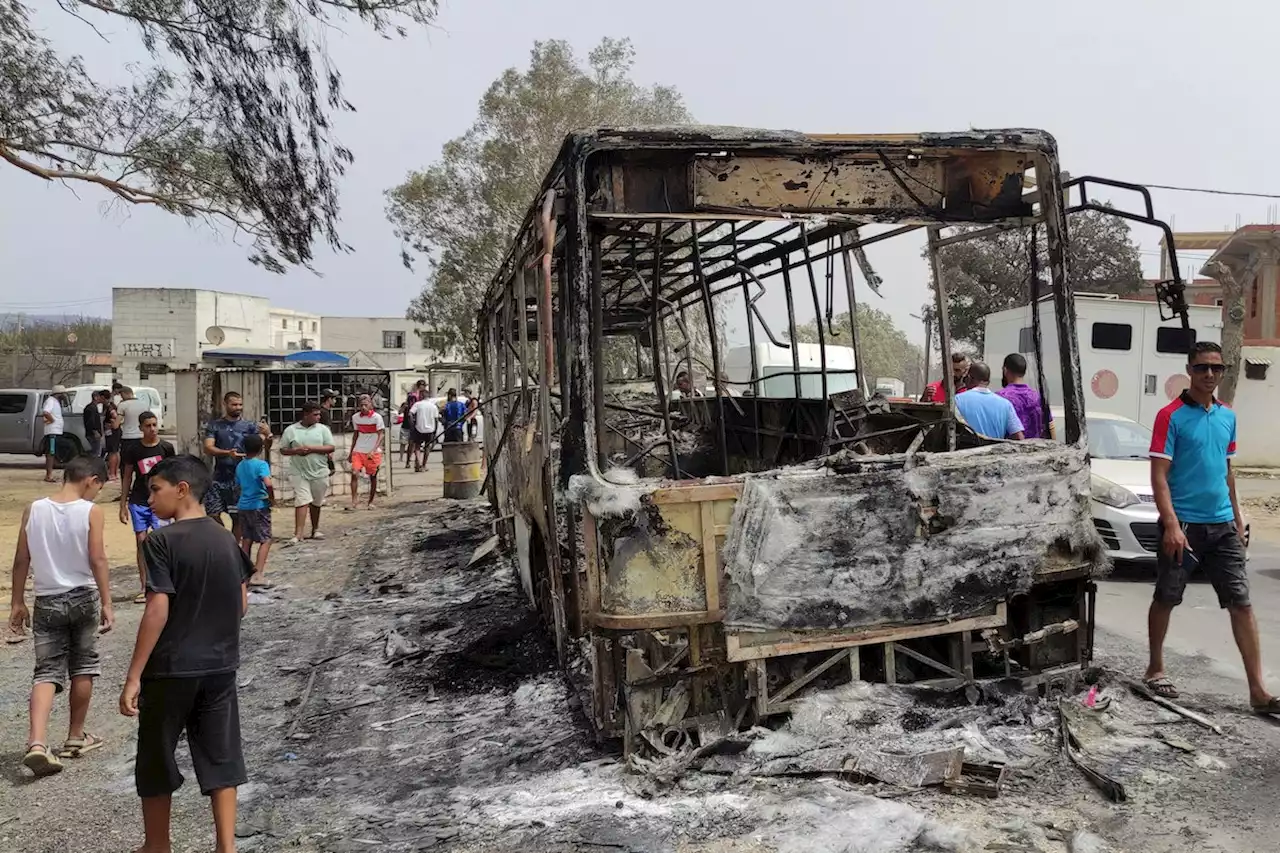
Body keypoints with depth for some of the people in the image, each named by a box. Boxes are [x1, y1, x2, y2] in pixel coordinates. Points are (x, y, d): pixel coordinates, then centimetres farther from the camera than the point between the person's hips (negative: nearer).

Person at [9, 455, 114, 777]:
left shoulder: (34, 509, 0)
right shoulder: (91, 511, -11)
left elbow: (21, 560, 3)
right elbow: (97, 560, -14)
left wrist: (17, 602, 12)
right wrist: (106, 604, -10)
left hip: (47, 601, 3)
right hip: (83, 598, -2)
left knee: (47, 672, 4)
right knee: (83, 668, 13)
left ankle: (37, 743, -13)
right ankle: (76, 737, 24)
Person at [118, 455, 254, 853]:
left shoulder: (163, 541, -13)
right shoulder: (227, 539, 4)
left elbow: (157, 612, -18)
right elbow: (241, 606, 8)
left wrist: (133, 676, -14)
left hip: (170, 669, -5)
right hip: (220, 668, 5)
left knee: (156, 762, 14)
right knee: (221, 759, 9)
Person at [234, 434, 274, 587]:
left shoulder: (240, 466, 8)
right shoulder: (261, 464, -13)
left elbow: (238, 487, 18)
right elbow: (268, 484, -27)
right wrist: (272, 498, -12)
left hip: (243, 506, 6)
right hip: (259, 506, -6)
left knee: (246, 540, 14)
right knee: (266, 540, -1)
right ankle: (258, 575, -12)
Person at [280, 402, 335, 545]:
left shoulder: (323, 429, 3)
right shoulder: (290, 430, 1)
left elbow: (331, 448, -3)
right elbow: (283, 450, 5)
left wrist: (311, 448, -14)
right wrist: (296, 450, -15)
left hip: (319, 473, 2)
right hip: (299, 473, -2)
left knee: (316, 503, 12)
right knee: (302, 502, -11)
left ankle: (315, 530, 28)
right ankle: (298, 534, -13)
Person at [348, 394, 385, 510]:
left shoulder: (377, 417, -9)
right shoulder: (355, 417, 4)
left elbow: (382, 435, -13)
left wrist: (373, 450, -25)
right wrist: (351, 452, 16)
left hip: (374, 452, -3)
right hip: (358, 450, 3)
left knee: (373, 476, 7)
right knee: (354, 473, -14)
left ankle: (371, 502, 22)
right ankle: (353, 502, -12)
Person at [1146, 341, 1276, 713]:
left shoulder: (1228, 417, 10)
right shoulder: (1171, 416, -9)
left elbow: (1227, 471, 20)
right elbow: (1159, 476, -13)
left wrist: (1237, 519, 18)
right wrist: (1171, 525, -20)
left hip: (1222, 525, 5)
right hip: (1183, 525, -5)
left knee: (1241, 603, 1)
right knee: (1165, 599, 8)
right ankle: (1155, 669, 24)